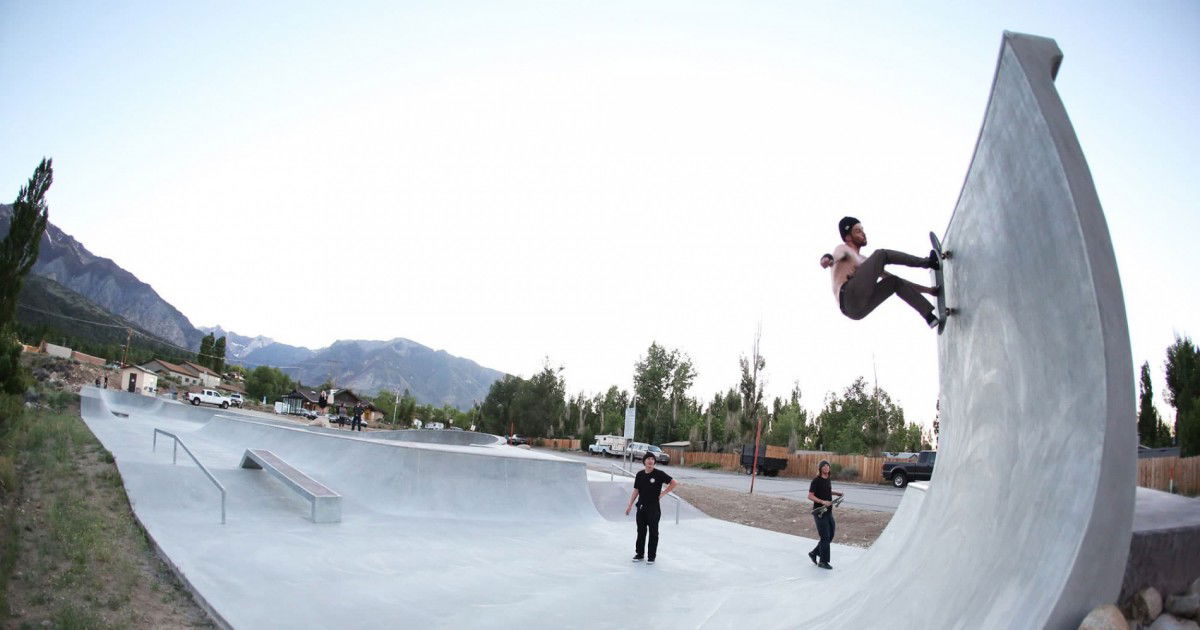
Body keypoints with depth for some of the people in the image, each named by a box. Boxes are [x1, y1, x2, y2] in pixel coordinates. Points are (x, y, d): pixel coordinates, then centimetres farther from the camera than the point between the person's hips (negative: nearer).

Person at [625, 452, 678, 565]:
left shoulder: (659, 474, -8)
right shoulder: (640, 474, 4)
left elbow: (674, 483, -5)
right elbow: (636, 491, 8)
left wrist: (662, 493, -6)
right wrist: (630, 505, 3)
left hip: (654, 508, -4)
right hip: (641, 507, 4)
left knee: (653, 532, 4)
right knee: (641, 531, 12)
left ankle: (651, 556, 14)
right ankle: (639, 553, 25)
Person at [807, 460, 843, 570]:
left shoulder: (827, 479, 9)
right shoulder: (816, 480, -13)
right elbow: (810, 496, -15)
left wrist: (836, 493, 11)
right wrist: (822, 501, -25)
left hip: (828, 512, 8)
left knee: (830, 536, 11)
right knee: (825, 537, -4)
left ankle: (814, 553, 25)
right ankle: (823, 561, 8)